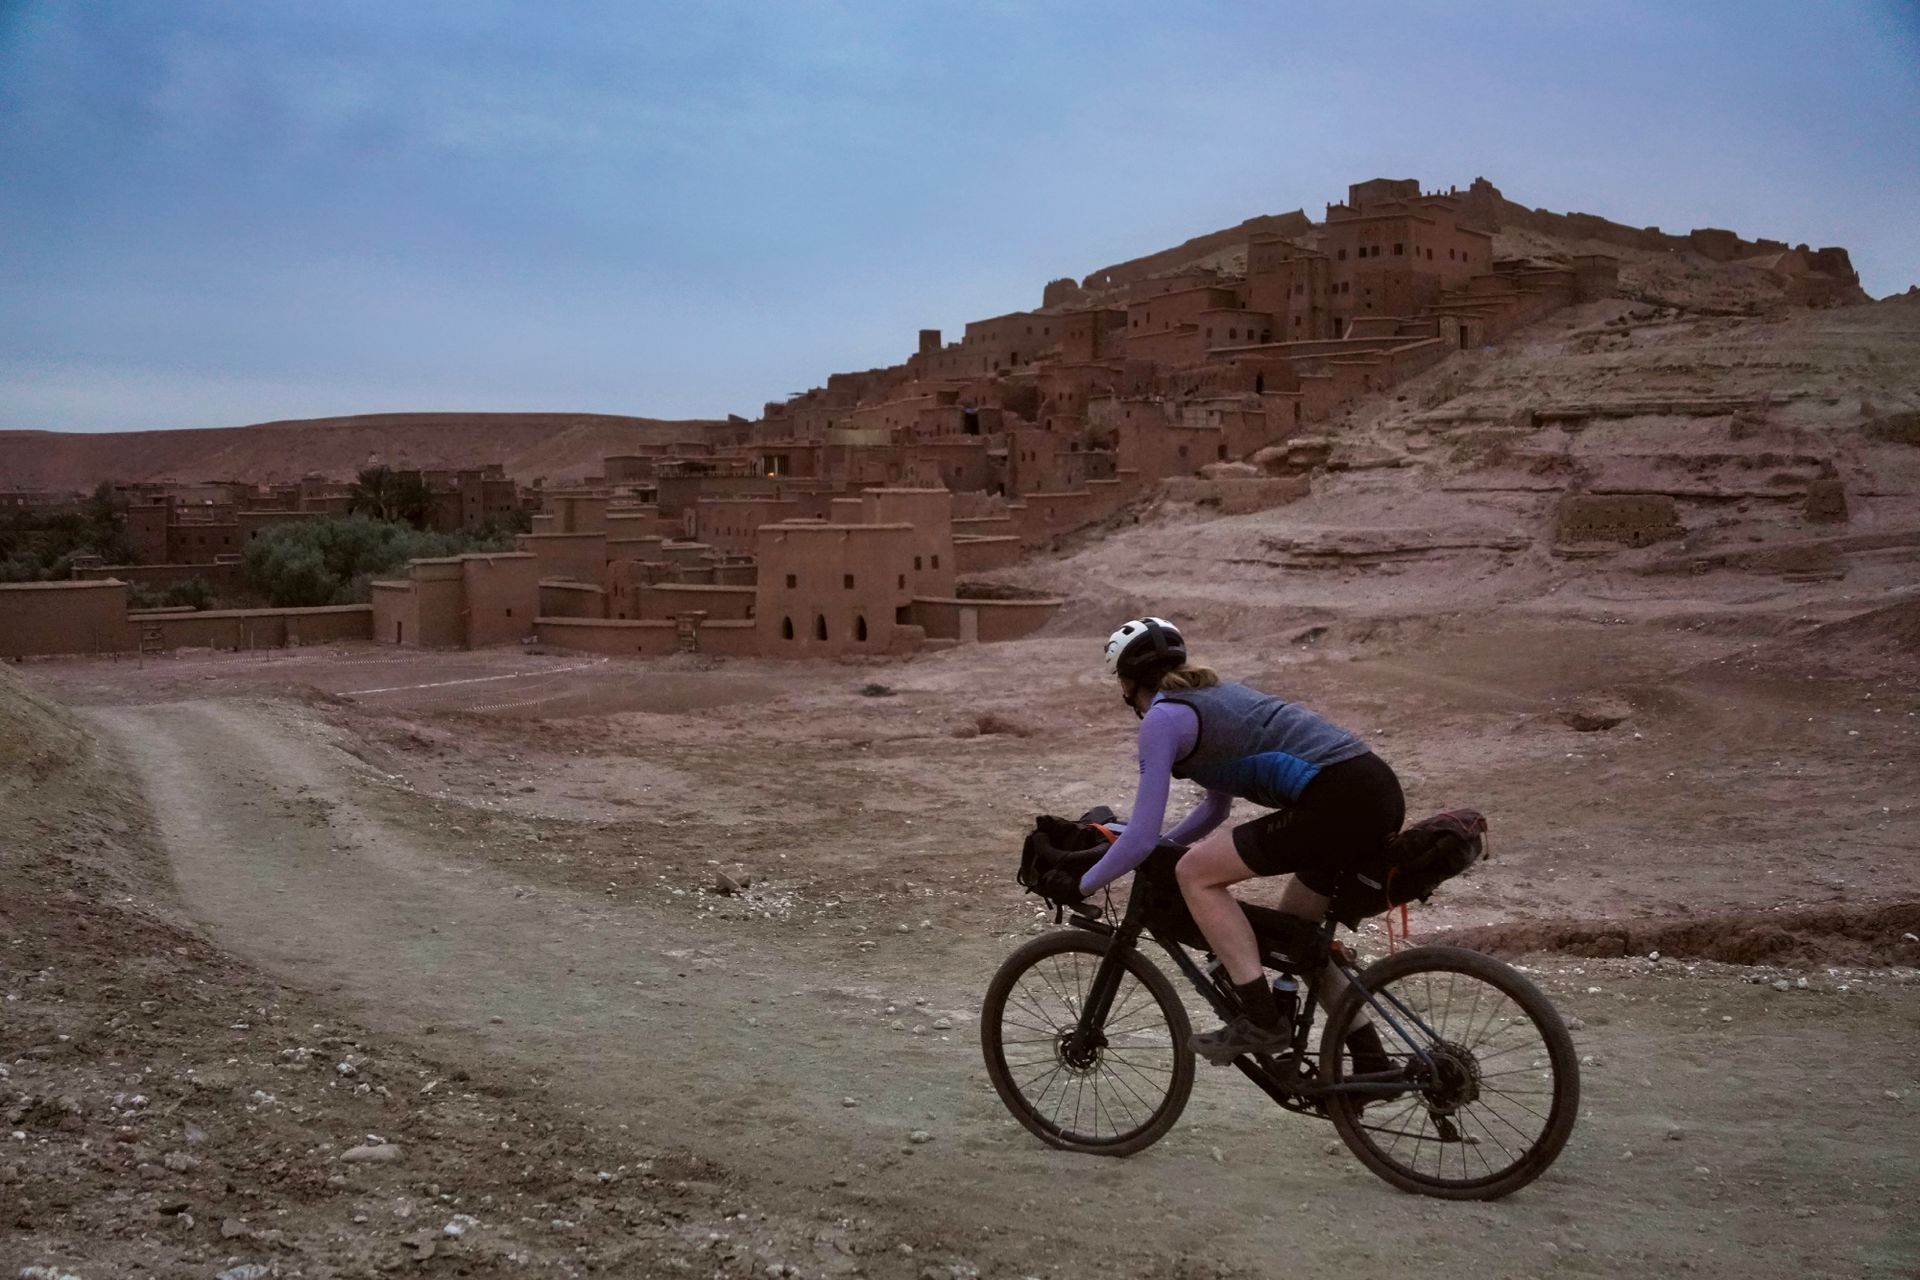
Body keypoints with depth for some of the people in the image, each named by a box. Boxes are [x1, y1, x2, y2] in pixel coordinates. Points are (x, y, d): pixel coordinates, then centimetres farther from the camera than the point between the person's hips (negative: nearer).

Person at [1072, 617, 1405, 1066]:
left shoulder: (1162, 717, -1)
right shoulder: (1214, 695, 26)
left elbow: (1140, 838, -5)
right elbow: (1217, 806, 37)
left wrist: (1079, 886, 9)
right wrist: (1155, 849, 37)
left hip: (1338, 800, -10)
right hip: (1382, 792, 10)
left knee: (1195, 873, -1)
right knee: (1296, 933, 22)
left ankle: (1262, 1021, -1)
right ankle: (1373, 1064, 24)